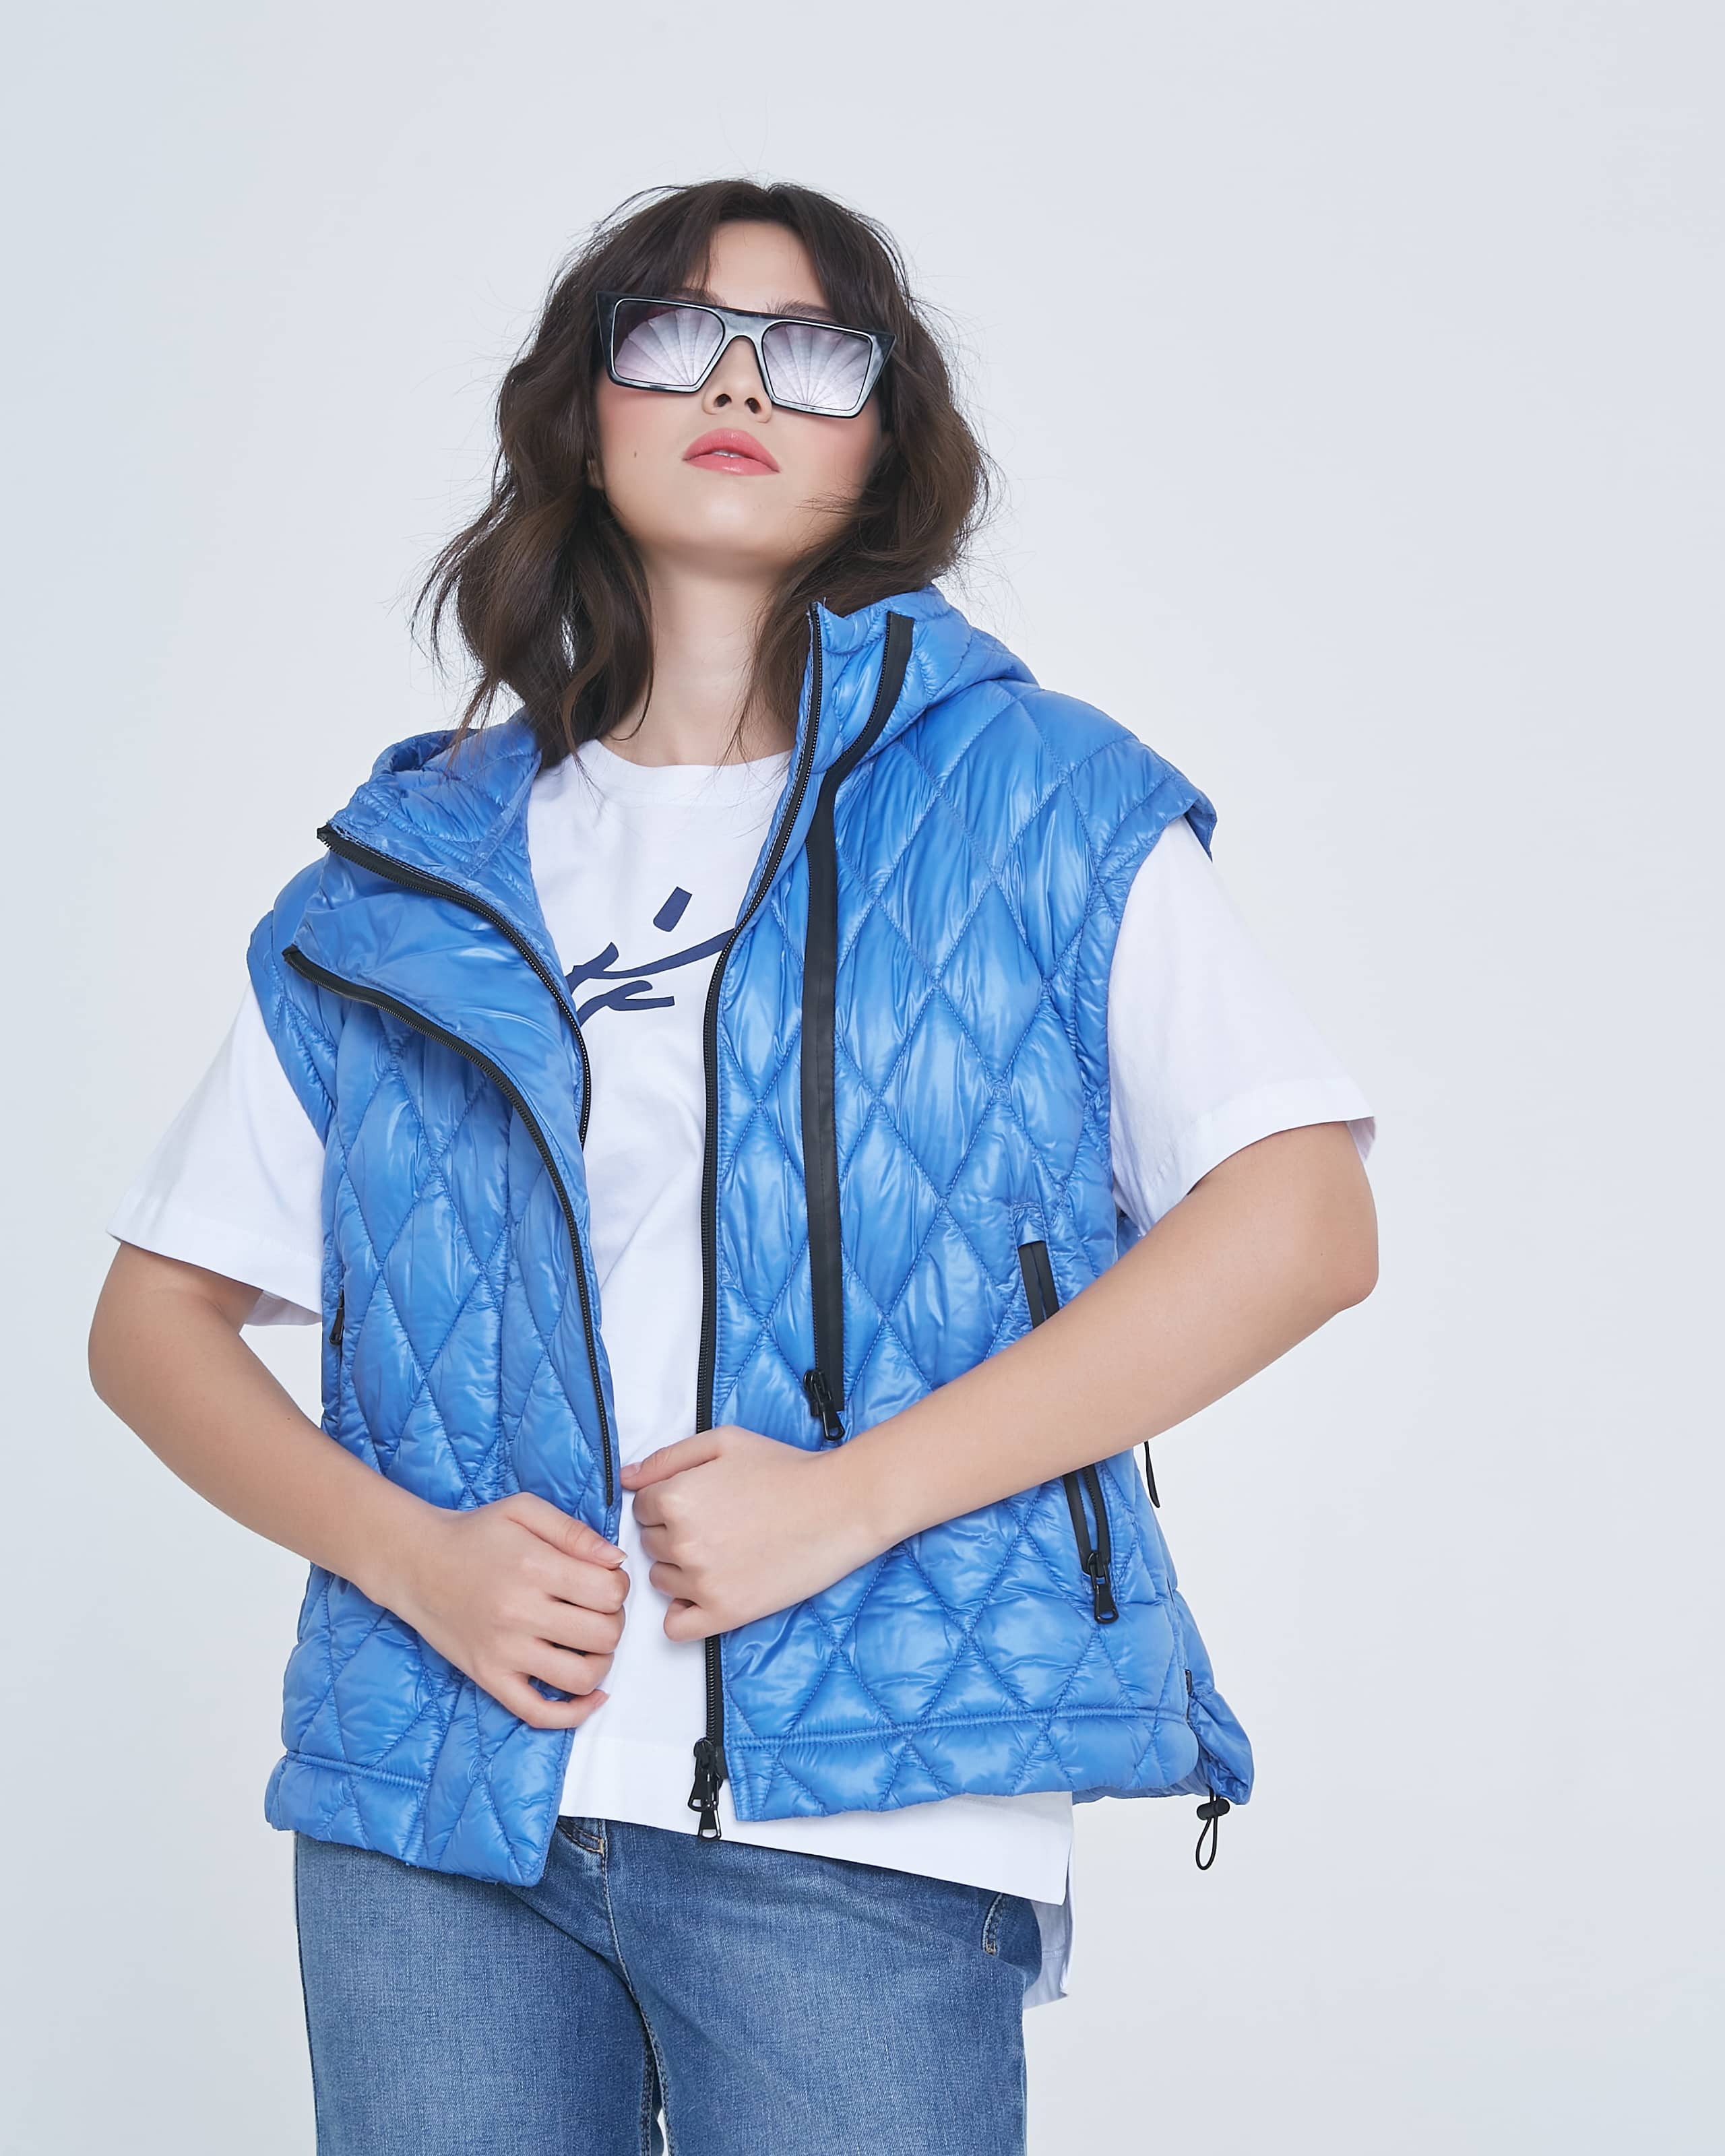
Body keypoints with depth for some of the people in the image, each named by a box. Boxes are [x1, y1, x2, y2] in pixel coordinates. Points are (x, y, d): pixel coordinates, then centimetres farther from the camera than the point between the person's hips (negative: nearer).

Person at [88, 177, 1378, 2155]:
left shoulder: (1040, 805, 5)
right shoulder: (408, 872, 13)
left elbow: (1305, 1225, -6)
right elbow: (154, 1321, 13)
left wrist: (849, 1496, -12)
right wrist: (407, 1551, -6)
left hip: (856, 1818, -2)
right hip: (429, 1795, 3)